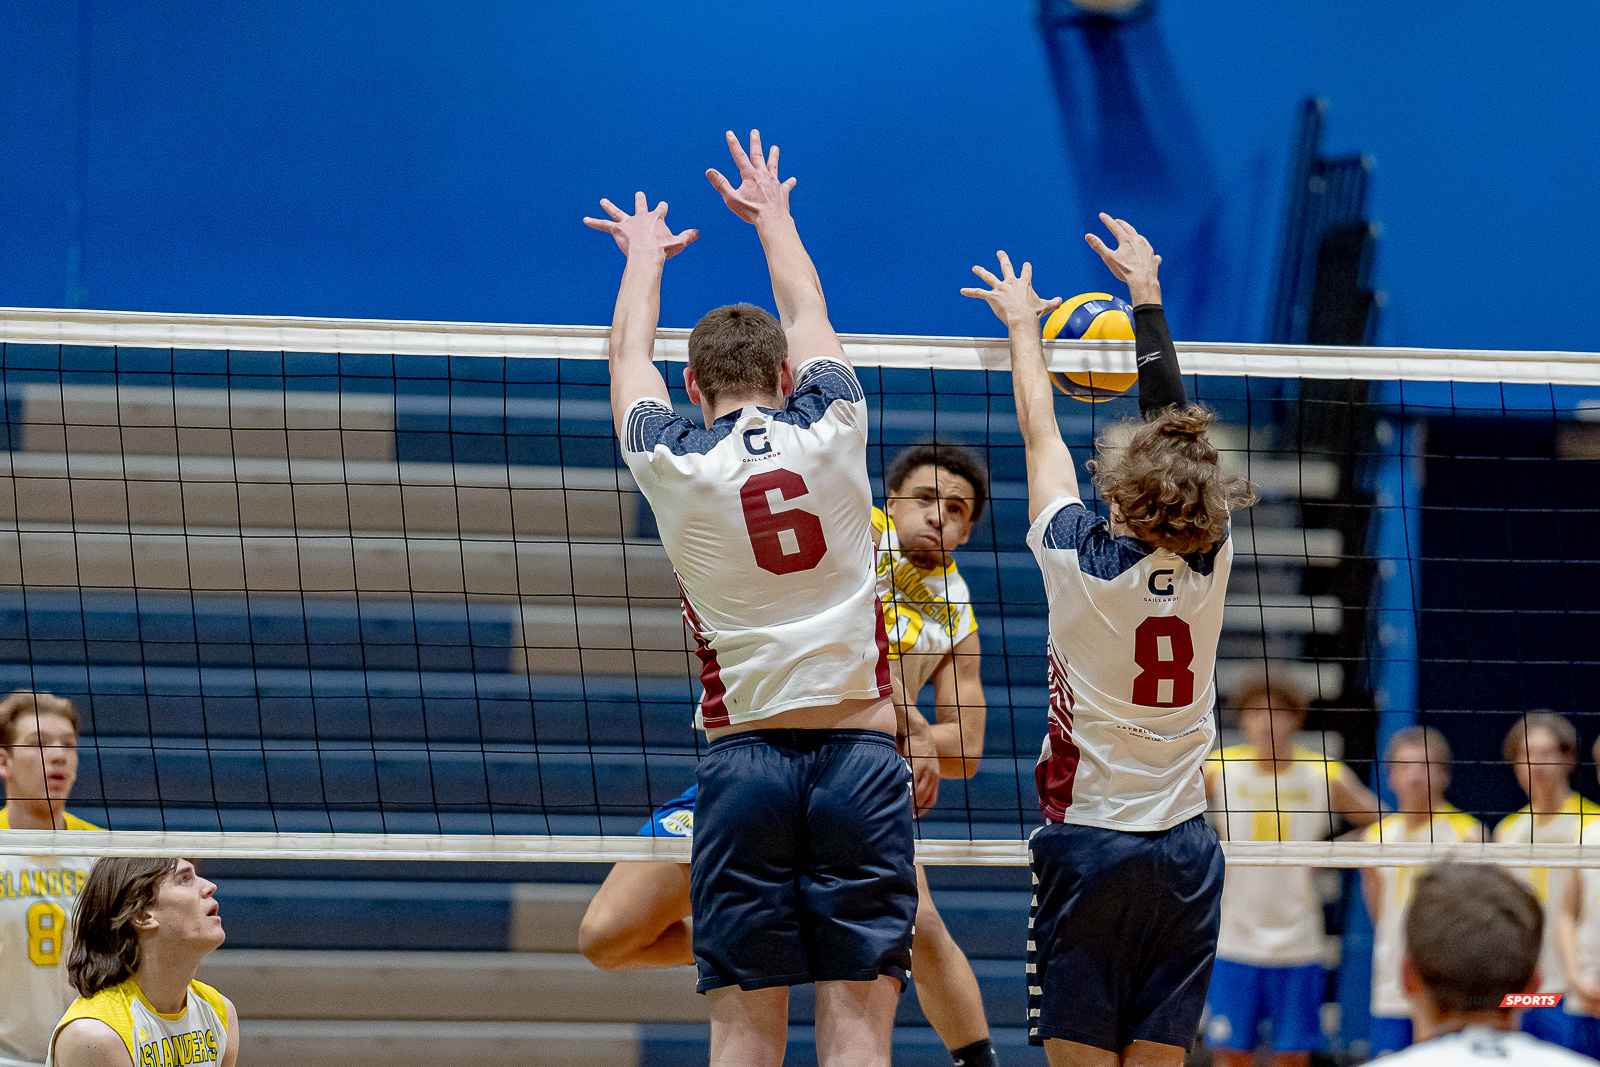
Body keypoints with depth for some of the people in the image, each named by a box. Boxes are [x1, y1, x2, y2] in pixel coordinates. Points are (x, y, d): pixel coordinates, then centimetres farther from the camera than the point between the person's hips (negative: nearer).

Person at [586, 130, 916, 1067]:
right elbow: (809, 316, 24)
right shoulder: (831, 431, 2)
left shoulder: (672, 464, 1)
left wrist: (646, 255, 43)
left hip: (744, 755, 0)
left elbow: (629, 352, 23)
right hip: (861, 751, 0)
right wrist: (773, 215, 43)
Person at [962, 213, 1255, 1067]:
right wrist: (1147, 296, 23)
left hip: (1089, 839, -3)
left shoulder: (1081, 562, -10)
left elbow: (1039, 434, 6)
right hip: (1185, 847, 3)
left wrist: (1023, 324, 21)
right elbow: (1176, 422, 11)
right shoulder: (1208, 563, -1)